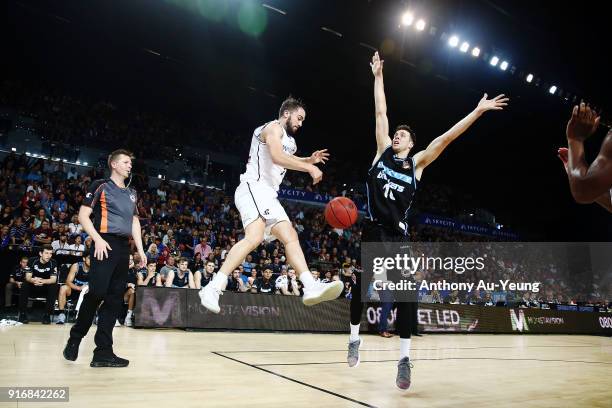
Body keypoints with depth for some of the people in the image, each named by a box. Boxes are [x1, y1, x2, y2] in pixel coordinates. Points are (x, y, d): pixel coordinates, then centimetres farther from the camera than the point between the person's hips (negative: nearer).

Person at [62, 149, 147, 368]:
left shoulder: (131, 193, 20)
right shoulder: (101, 186, 1)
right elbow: (83, 215, -4)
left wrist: (140, 249, 11)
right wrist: (98, 239, -16)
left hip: (124, 247, 6)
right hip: (105, 245, -6)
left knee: (115, 299, 2)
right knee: (96, 294, -11)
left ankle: (103, 351, 6)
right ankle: (74, 339, 13)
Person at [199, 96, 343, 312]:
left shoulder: (286, 138, 27)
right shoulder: (274, 127, -4)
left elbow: (286, 159, 47)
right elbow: (277, 157, -23)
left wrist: (309, 160, 36)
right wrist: (309, 168, -18)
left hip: (268, 194, 11)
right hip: (254, 187, -11)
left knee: (290, 237, 2)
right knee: (254, 237, -30)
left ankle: (311, 287, -3)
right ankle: (213, 289, -32)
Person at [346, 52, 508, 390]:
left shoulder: (417, 163, 8)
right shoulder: (382, 151, 9)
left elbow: (446, 137, 2)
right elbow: (380, 112, 11)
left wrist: (478, 110, -2)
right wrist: (378, 76, 14)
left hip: (398, 235, 0)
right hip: (373, 230, 0)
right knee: (361, 286, 5)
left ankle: (404, 359, 0)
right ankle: (354, 338, 26)